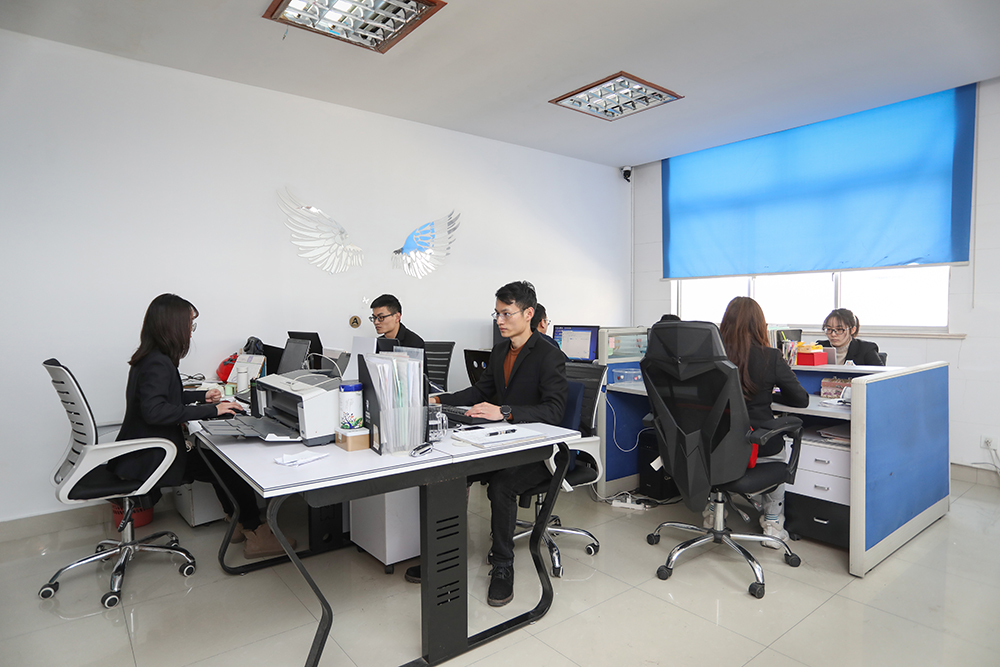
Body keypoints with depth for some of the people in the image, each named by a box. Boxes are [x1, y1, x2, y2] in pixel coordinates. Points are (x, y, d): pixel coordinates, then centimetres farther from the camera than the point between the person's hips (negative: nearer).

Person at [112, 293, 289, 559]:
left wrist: (202, 396, 20)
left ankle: (240, 523, 15)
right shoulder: (158, 363, -22)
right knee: (230, 466, -9)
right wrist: (211, 410, -33)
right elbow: (155, 410, -35)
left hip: (141, 454, 10)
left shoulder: (148, 358, 10)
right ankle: (256, 533, -1)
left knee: (218, 460, 9)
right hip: (149, 461, -10)